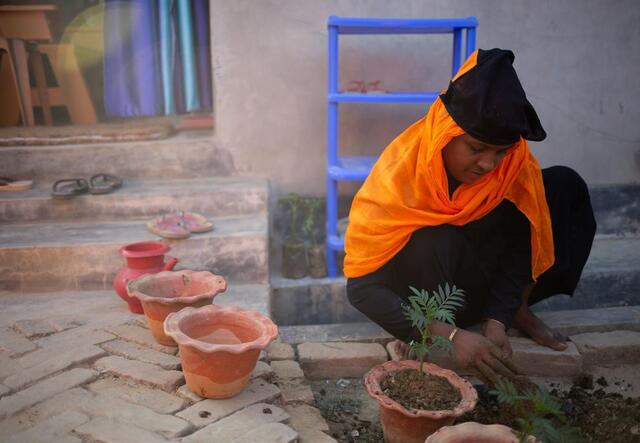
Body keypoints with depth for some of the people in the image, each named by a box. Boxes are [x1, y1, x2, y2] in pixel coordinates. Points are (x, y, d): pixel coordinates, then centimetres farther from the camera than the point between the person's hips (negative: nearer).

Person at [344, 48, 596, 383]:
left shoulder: (515, 164, -19)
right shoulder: (399, 173, -31)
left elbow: (520, 240, -11)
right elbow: (361, 288, -31)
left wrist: (497, 322, -26)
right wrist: (450, 336, -38)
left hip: (472, 264, 5)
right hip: (413, 274, -5)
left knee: (565, 188, -11)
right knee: (436, 244, -40)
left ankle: (517, 308, -4)